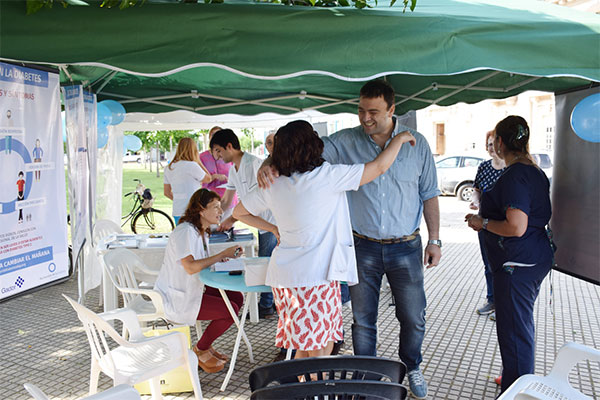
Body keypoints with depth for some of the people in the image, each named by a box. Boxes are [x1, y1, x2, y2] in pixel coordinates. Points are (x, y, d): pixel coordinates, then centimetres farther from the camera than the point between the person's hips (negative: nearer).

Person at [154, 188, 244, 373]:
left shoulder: (201, 231, 11)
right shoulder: (185, 231, -21)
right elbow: (190, 267, -30)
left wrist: (221, 258, -4)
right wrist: (222, 255, -26)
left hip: (192, 289, 10)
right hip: (175, 299, -10)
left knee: (237, 298, 3)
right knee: (230, 310, -17)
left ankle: (206, 344, 15)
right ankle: (200, 350, 5)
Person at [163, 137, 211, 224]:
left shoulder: (168, 168, 10)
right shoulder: (192, 165, -11)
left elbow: (167, 192, 16)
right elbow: (208, 179, 4)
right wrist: (198, 161, 6)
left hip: (176, 213, 7)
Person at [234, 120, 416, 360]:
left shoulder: (273, 186, 5)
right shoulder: (326, 176, -11)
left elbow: (238, 212, 18)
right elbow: (379, 167, -5)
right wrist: (399, 139, 11)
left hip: (283, 277, 7)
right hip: (315, 277, -6)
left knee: (304, 349, 19)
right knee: (320, 353, 5)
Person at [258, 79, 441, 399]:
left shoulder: (416, 143, -1)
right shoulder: (345, 141, -4)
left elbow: (429, 194, 4)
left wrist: (434, 240, 3)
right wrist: (271, 162, -29)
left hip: (406, 247, 1)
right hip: (363, 247, 0)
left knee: (413, 318, 14)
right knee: (362, 320, 12)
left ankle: (411, 369, 41)